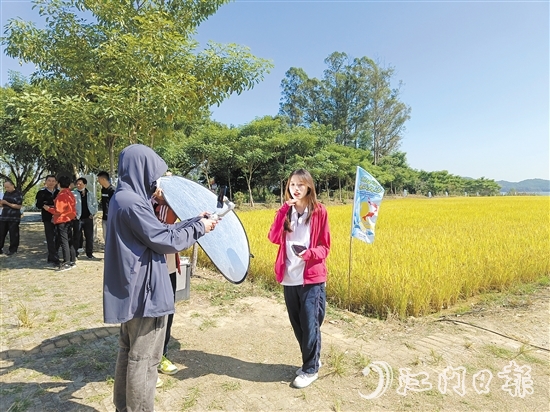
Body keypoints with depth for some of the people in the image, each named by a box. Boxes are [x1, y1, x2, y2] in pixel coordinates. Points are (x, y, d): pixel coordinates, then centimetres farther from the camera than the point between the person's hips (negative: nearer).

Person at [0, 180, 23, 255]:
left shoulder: (18, 194, -7)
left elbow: (19, 206, -13)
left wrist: (7, 203, -18)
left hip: (14, 218, -6)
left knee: (13, 234, 1)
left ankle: (12, 249, 10)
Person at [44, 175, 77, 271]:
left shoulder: (61, 195, -16)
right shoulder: (70, 194, 9)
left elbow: (58, 210, -17)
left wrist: (48, 209, -1)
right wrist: (55, 205, 18)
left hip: (62, 221, -8)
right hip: (70, 219, 9)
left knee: (64, 242, -5)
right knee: (69, 241, 13)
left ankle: (67, 263, -4)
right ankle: (72, 261, 18)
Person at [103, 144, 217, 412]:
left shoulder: (123, 198, 10)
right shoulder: (132, 202, -21)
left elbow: (159, 230, 10)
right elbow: (165, 240, -19)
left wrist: (193, 221, 5)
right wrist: (199, 228, -7)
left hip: (130, 289, 11)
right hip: (144, 291, -11)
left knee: (129, 352, 21)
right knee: (144, 359, 4)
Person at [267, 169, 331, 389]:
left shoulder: (319, 211, -4)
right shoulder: (285, 211, 6)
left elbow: (325, 246, -1)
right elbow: (273, 238, -7)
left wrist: (309, 253, -21)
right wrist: (284, 210, -14)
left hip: (311, 277, -4)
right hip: (289, 278, 4)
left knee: (309, 324, 2)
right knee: (297, 324, 14)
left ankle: (311, 369, 23)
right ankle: (313, 359, 36)